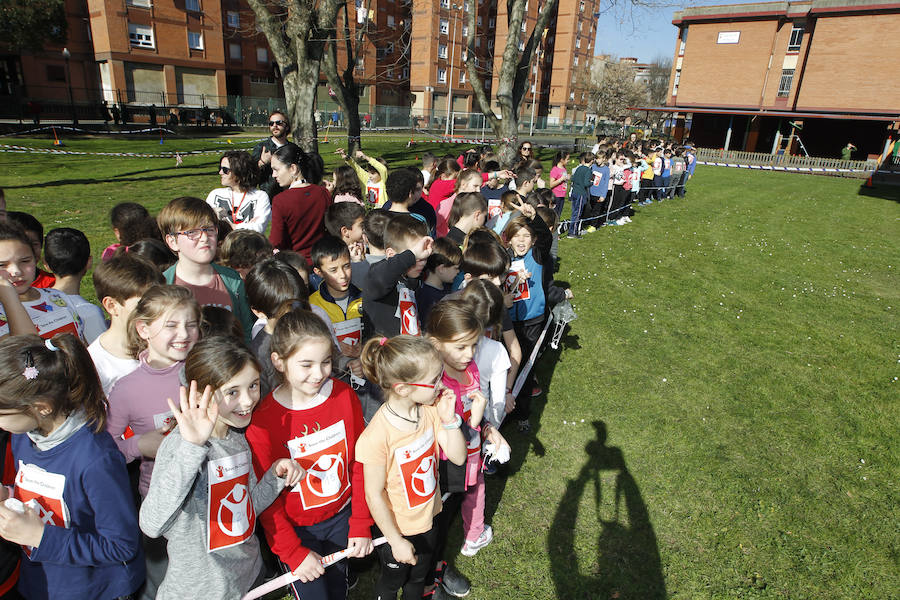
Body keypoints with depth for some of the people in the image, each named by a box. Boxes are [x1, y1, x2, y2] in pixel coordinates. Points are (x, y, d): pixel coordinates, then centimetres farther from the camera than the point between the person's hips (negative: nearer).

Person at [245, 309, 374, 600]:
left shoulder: (344, 395, -14)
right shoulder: (263, 422, -24)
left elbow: (359, 464, -5)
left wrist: (361, 525, -3)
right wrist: (295, 553, -12)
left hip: (342, 517, 3)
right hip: (297, 529, -3)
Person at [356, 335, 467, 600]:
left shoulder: (431, 409, -16)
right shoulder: (377, 436, -34)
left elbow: (458, 457, -9)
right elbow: (374, 494, -22)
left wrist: (449, 420, -24)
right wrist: (396, 541, -13)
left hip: (428, 519, 5)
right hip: (396, 528, -5)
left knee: (419, 576, 30)